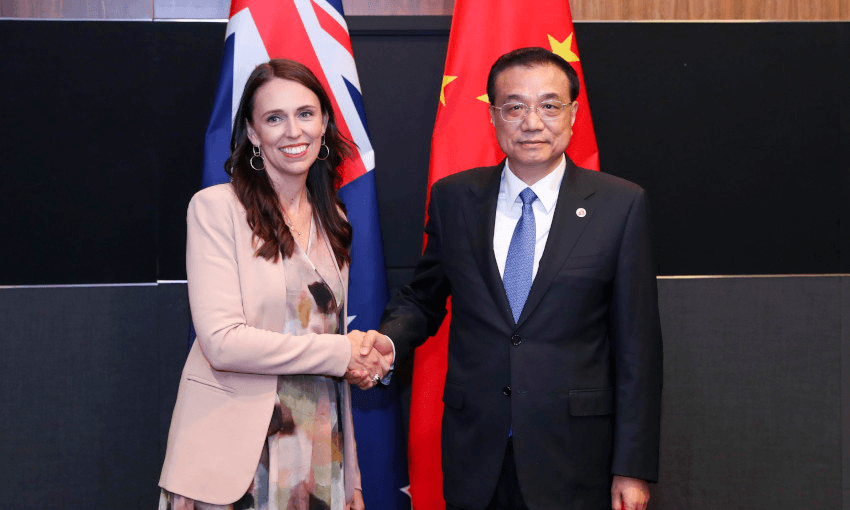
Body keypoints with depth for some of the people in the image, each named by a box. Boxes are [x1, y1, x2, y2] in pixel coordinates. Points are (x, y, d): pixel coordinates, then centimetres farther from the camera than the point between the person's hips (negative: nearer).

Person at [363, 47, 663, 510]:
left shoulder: (620, 205, -4)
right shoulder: (453, 198, 4)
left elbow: (637, 345, -4)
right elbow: (422, 299, 15)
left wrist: (633, 468, -6)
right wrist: (389, 340, -8)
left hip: (572, 458, -2)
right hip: (475, 454, 2)